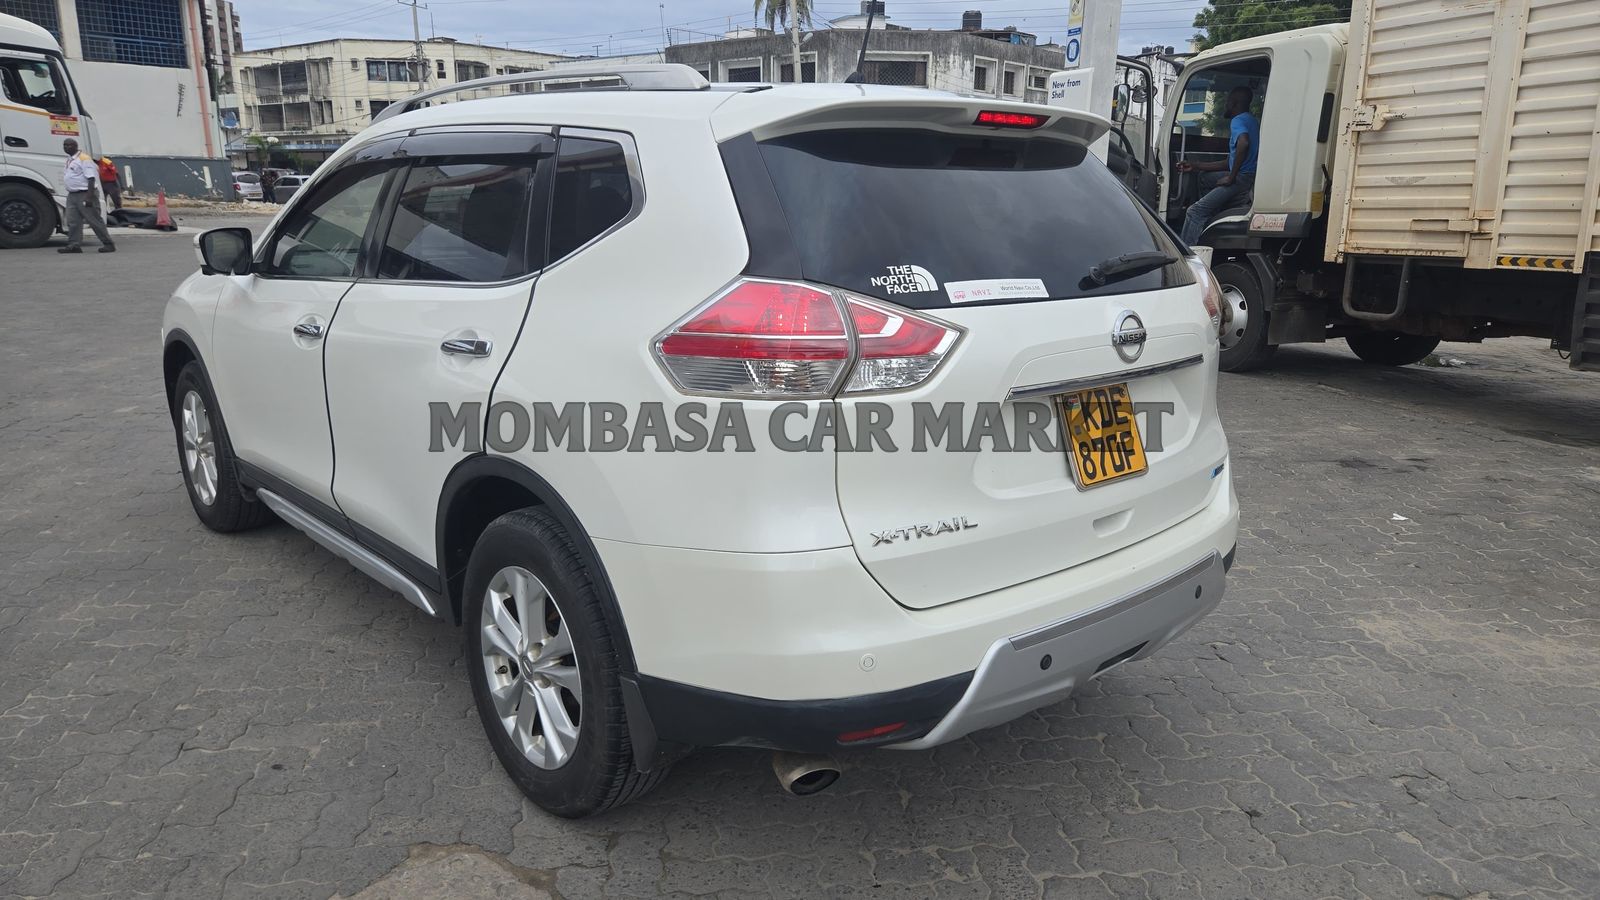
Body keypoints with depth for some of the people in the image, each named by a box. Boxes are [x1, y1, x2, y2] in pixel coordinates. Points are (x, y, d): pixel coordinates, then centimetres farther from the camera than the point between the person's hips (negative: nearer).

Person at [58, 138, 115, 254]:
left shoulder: (84, 159, -11)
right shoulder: (69, 160, 18)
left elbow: (91, 179, -17)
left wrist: (89, 197, -23)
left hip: (85, 194, -9)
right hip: (72, 195, 9)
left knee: (95, 220, -6)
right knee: (72, 221, 3)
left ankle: (108, 244, -1)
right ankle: (74, 245, 4)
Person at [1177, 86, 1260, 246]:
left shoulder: (1238, 120, -8)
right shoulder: (1252, 120, 25)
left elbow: (1243, 143, -32)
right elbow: (1231, 162, 26)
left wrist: (1231, 177, -23)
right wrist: (1195, 166, 24)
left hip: (1243, 179, -11)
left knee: (1195, 212, -16)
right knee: (1205, 178, 29)